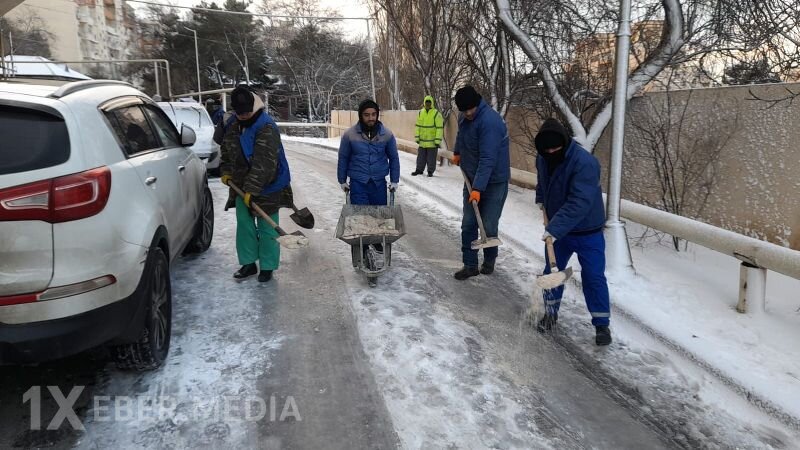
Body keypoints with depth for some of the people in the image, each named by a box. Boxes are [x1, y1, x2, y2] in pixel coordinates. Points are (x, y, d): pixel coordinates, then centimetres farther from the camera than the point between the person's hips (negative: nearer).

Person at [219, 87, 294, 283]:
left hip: (266, 188, -7)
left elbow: (264, 163, -27)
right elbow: (227, 150, 20)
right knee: (244, 225, 11)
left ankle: (267, 267, 12)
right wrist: (226, 171, 6)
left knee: (267, 229, 1)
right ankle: (248, 263, 22)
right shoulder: (233, 124, 4)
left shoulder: (267, 127, -22)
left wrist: (252, 189, -28)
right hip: (241, 185, 7)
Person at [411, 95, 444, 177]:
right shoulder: (420, 112, 6)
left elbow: (439, 128, -11)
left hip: (432, 141, -4)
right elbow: (418, 126, 11)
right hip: (422, 141, 4)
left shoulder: (436, 113, -8)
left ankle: (430, 171, 16)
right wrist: (417, 137, 6)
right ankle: (419, 170, 25)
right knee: (421, 157, 13)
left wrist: (438, 140, -15)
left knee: (431, 158, 4)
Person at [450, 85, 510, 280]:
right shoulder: (464, 117, 1)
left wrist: (478, 188, -33)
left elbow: (488, 159, -31)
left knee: (489, 226, 0)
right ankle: (470, 265, 11)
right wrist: (457, 153, 32)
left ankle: (489, 260, 23)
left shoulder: (489, 121, -26)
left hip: (494, 181, -7)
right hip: (472, 179, 7)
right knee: (468, 225, 3)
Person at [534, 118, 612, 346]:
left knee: (594, 277, 0)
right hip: (557, 229, 6)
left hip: (588, 232, -6)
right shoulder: (542, 159, -5)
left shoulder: (585, 162, -28)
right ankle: (550, 313, 31)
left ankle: (602, 324, 15)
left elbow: (579, 203, -36)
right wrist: (541, 199, 7)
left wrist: (554, 229, -40)